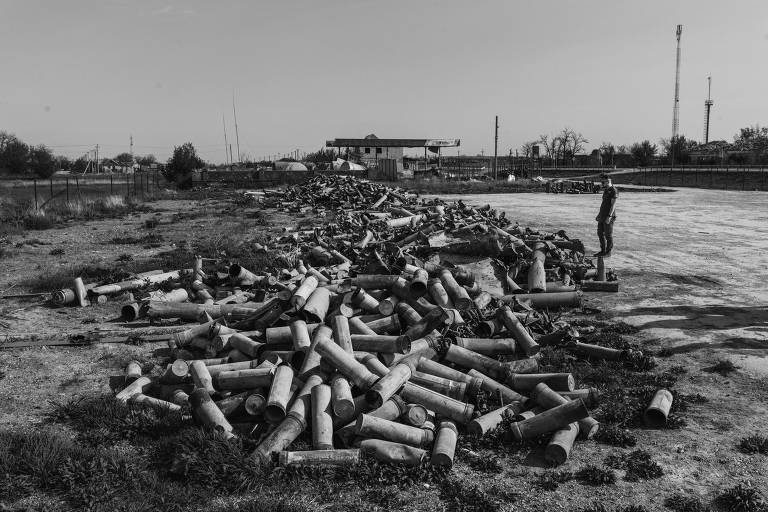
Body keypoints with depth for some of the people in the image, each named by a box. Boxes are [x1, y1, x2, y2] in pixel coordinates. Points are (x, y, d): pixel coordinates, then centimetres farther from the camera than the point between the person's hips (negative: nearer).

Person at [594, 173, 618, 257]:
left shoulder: (613, 190, -13)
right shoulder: (605, 190, 15)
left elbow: (613, 204, -18)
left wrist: (609, 216, -23)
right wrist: (599, 214, 22)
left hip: (609, 217, -9)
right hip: (602, 216, 9)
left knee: (608, 235, -2)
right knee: (600, 233, 12)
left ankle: (608, 252, 7)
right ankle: (603, 251, 22)